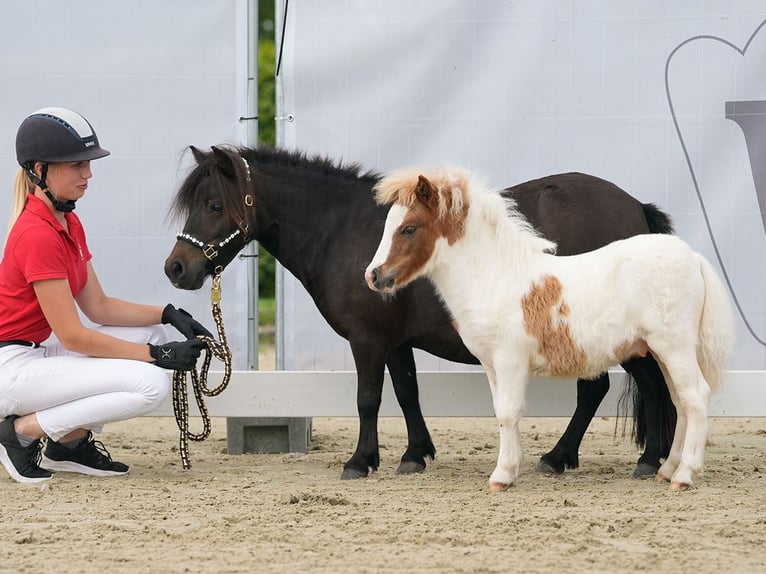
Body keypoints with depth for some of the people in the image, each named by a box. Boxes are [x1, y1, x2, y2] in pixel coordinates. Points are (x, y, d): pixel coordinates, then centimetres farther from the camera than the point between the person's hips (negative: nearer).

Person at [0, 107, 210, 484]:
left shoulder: (68, 224, 11)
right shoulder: (38, 235, -20)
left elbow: (98, 307, 14)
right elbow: (72, 336, -20)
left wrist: (168, 315, 1)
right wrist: (158, 355, -17)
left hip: (38, 353, 10)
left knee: (151, 334, 13)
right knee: (150, 384, -19)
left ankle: (70, 442, 9)